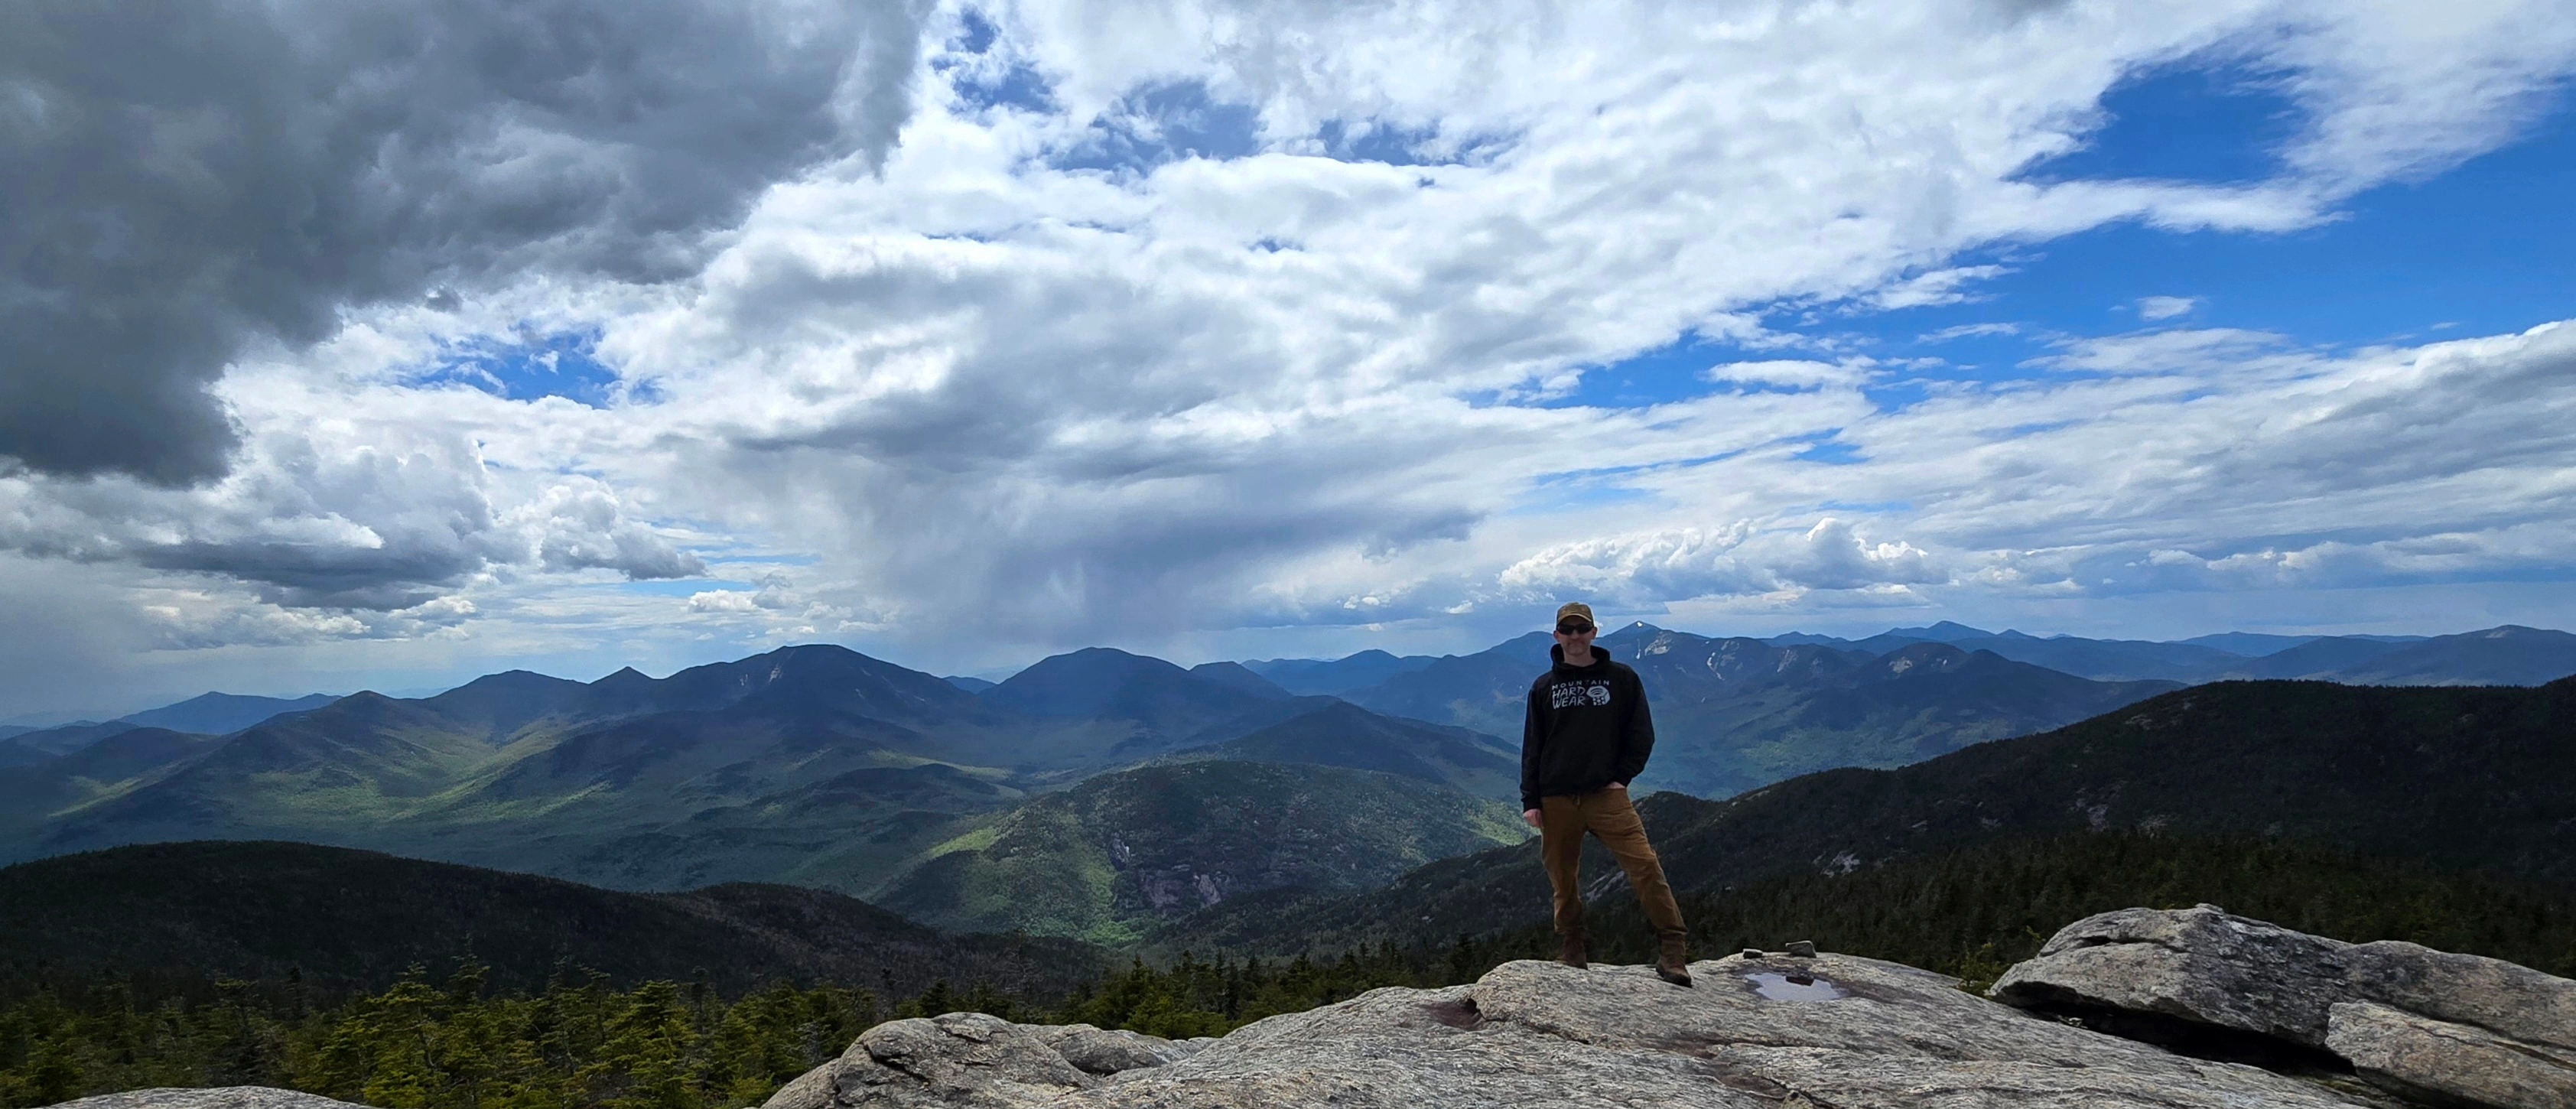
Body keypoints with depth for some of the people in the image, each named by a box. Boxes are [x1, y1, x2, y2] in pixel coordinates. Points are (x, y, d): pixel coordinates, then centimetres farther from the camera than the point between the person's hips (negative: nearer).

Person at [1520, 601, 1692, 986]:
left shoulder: (1622, 679, 7)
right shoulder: (1544, 687, 10)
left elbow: (1642, 735, 10)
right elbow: (1532, 747, 10)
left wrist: (1622, 778, -2)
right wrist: (1530, 800, 4)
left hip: (1606, 794, -2)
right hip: (1556, 801, 2)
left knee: (1645, 865, -15)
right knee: (1563, 880, 6)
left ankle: (1673, 950, -8)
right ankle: (1571, 956, 21)